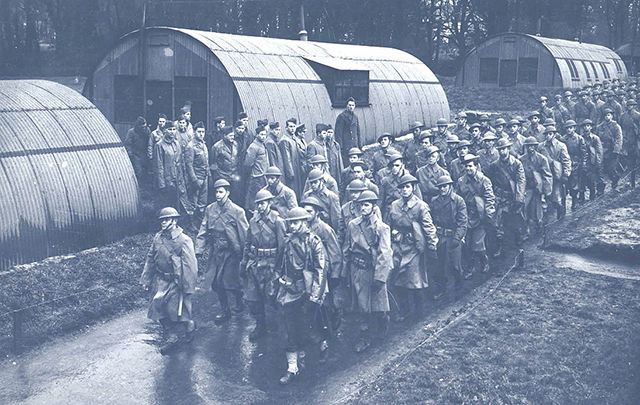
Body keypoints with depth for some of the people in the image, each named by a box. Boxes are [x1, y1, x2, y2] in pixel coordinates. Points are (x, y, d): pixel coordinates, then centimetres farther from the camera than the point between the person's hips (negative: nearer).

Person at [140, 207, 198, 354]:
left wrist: (188, 288, -17)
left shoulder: (183, 240, -17)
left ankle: (189, 328, 36)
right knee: (159, 308, 7)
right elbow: (150, 259, 11)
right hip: (161, 281, 6)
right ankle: (171, 338, 23)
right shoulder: (158, 237, 2)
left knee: (180, 311, 5)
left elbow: (190, 265, -17)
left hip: (176, 283, -6)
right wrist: (146, 280, 10)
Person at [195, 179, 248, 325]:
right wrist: (199, 250, -4)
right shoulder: (210, 209, 2)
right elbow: (203, 231, 5)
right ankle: (224, 311, 22)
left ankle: (240, 302, 27)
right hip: (216, 251, 4)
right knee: (216, 282, 6)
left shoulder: (237, 211, -10)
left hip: (231, 252, -4)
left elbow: (245, 234, -7)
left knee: (230, 281, -3)